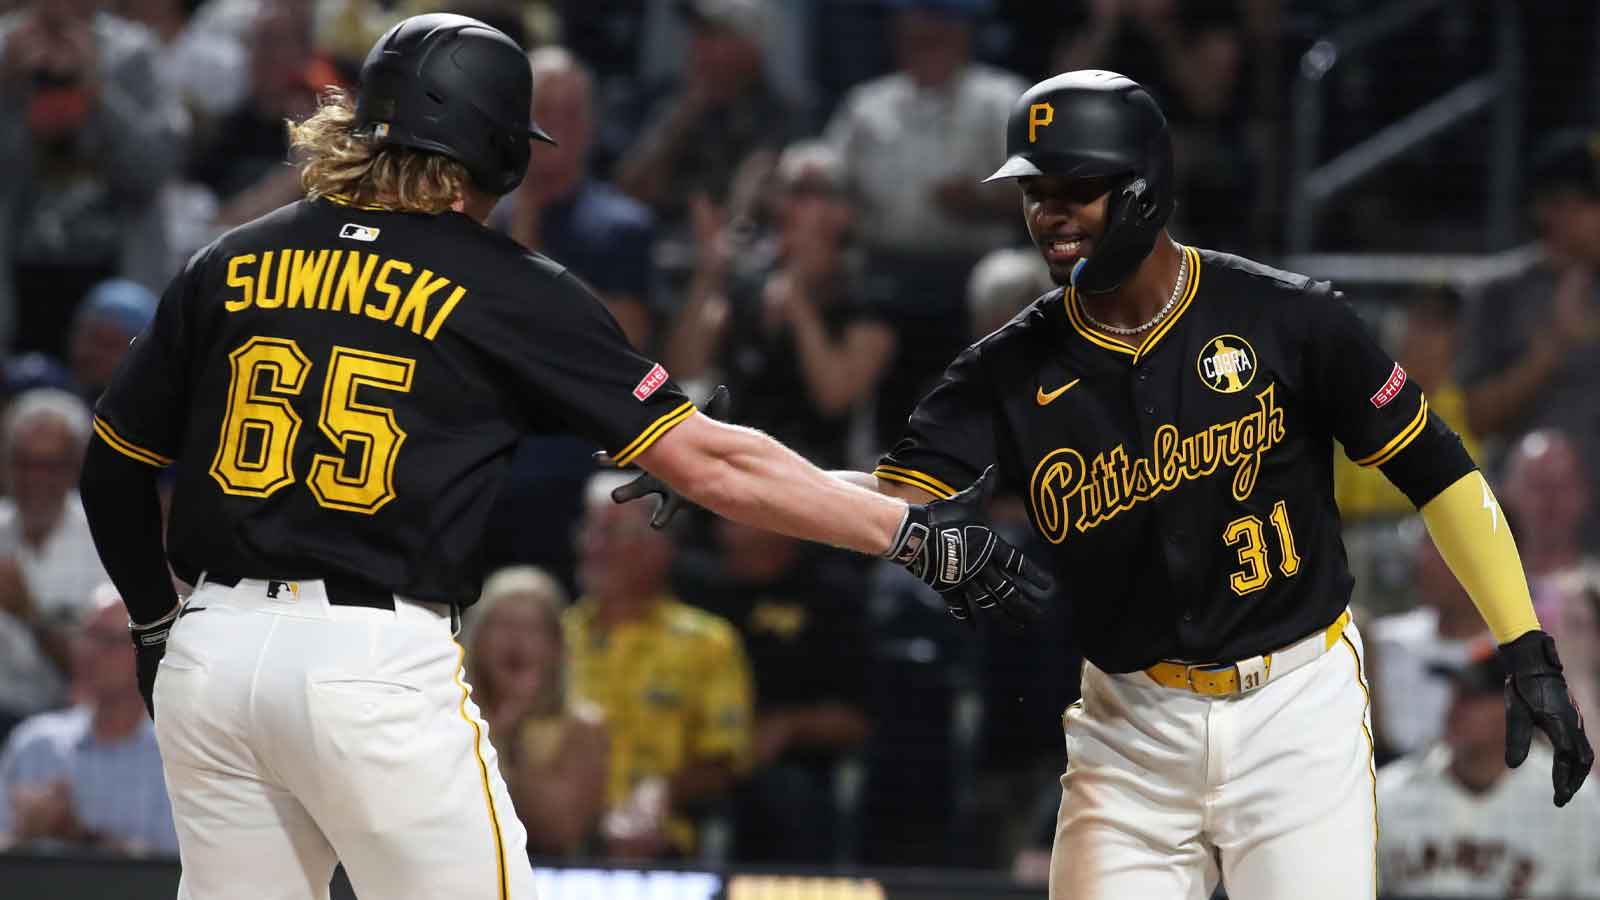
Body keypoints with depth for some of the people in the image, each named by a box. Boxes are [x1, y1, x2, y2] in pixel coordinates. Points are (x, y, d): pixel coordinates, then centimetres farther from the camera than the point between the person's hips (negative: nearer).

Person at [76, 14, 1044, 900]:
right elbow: (707, 458, -1)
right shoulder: (507, 289, 1)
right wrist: (915, 532, 3)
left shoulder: (229, 264, 11)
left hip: (210, 648, 4)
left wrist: (156, 623, 31)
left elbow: (114, 468, 15)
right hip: (377, 658, -4)